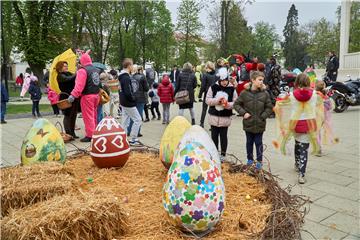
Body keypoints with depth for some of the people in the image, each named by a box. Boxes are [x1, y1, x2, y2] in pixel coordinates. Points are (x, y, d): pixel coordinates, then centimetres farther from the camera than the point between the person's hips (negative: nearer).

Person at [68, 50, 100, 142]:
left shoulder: (82, 70, -14)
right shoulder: (96, 70, 11)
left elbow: (79, 85, -24)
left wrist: (73, 95, -27)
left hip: (87, 96, -8)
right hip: (96, 95, 8)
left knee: (88, 116, -1)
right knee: (94, 116, 17)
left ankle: (90, 135, 1)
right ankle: (94, 133, 27)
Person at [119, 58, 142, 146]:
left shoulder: (122, 76, 11)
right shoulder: (126, 78, -20)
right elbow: (128, 93, -26)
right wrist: (133, 99, -10)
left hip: (123, 102, 10)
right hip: (129, 103, -10)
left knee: (125, 120, 14)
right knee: (137, 119, -2)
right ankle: (133, 140, 2)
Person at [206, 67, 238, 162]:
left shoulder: (232, 89, -3)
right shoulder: (213, 87, -3)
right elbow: (207, 100, -3)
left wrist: (228, 104, -19)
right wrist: (217, 100, -17)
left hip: (226, 117, -1)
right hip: (214, 116, 1)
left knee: (223, 136, 6)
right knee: (214, 135, 10)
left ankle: (223, 154, 19)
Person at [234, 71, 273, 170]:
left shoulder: (265, 93, -5)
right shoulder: (245, 93, -7)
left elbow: (269, 107, 2)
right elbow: (236, 104, 1)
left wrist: (263, 116, -7)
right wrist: (243, 113, -10)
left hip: (260, 124, 0)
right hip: (248, 123, 1)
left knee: (258, 142, 9)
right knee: (249, 142, 15)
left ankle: (259, 161, 23)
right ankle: (250, 159, 32)